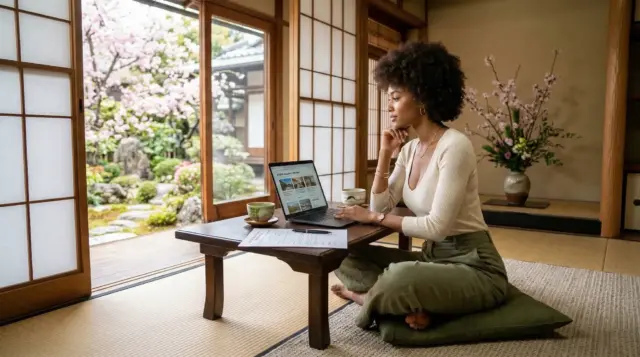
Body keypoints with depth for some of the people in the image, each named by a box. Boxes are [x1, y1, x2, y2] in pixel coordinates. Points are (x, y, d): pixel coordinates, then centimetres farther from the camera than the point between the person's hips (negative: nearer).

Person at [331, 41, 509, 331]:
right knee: (349, 258, -2)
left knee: (398, 278, -36)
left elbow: (437, 226, -25)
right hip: (432, 257, 8)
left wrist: (376, 217, -17)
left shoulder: (455, 145, -20)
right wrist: (385, 153, -5)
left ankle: (371, 298, -4)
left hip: (473, 267, -8)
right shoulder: (410, 149, 6)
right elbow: (380, 206, 2)